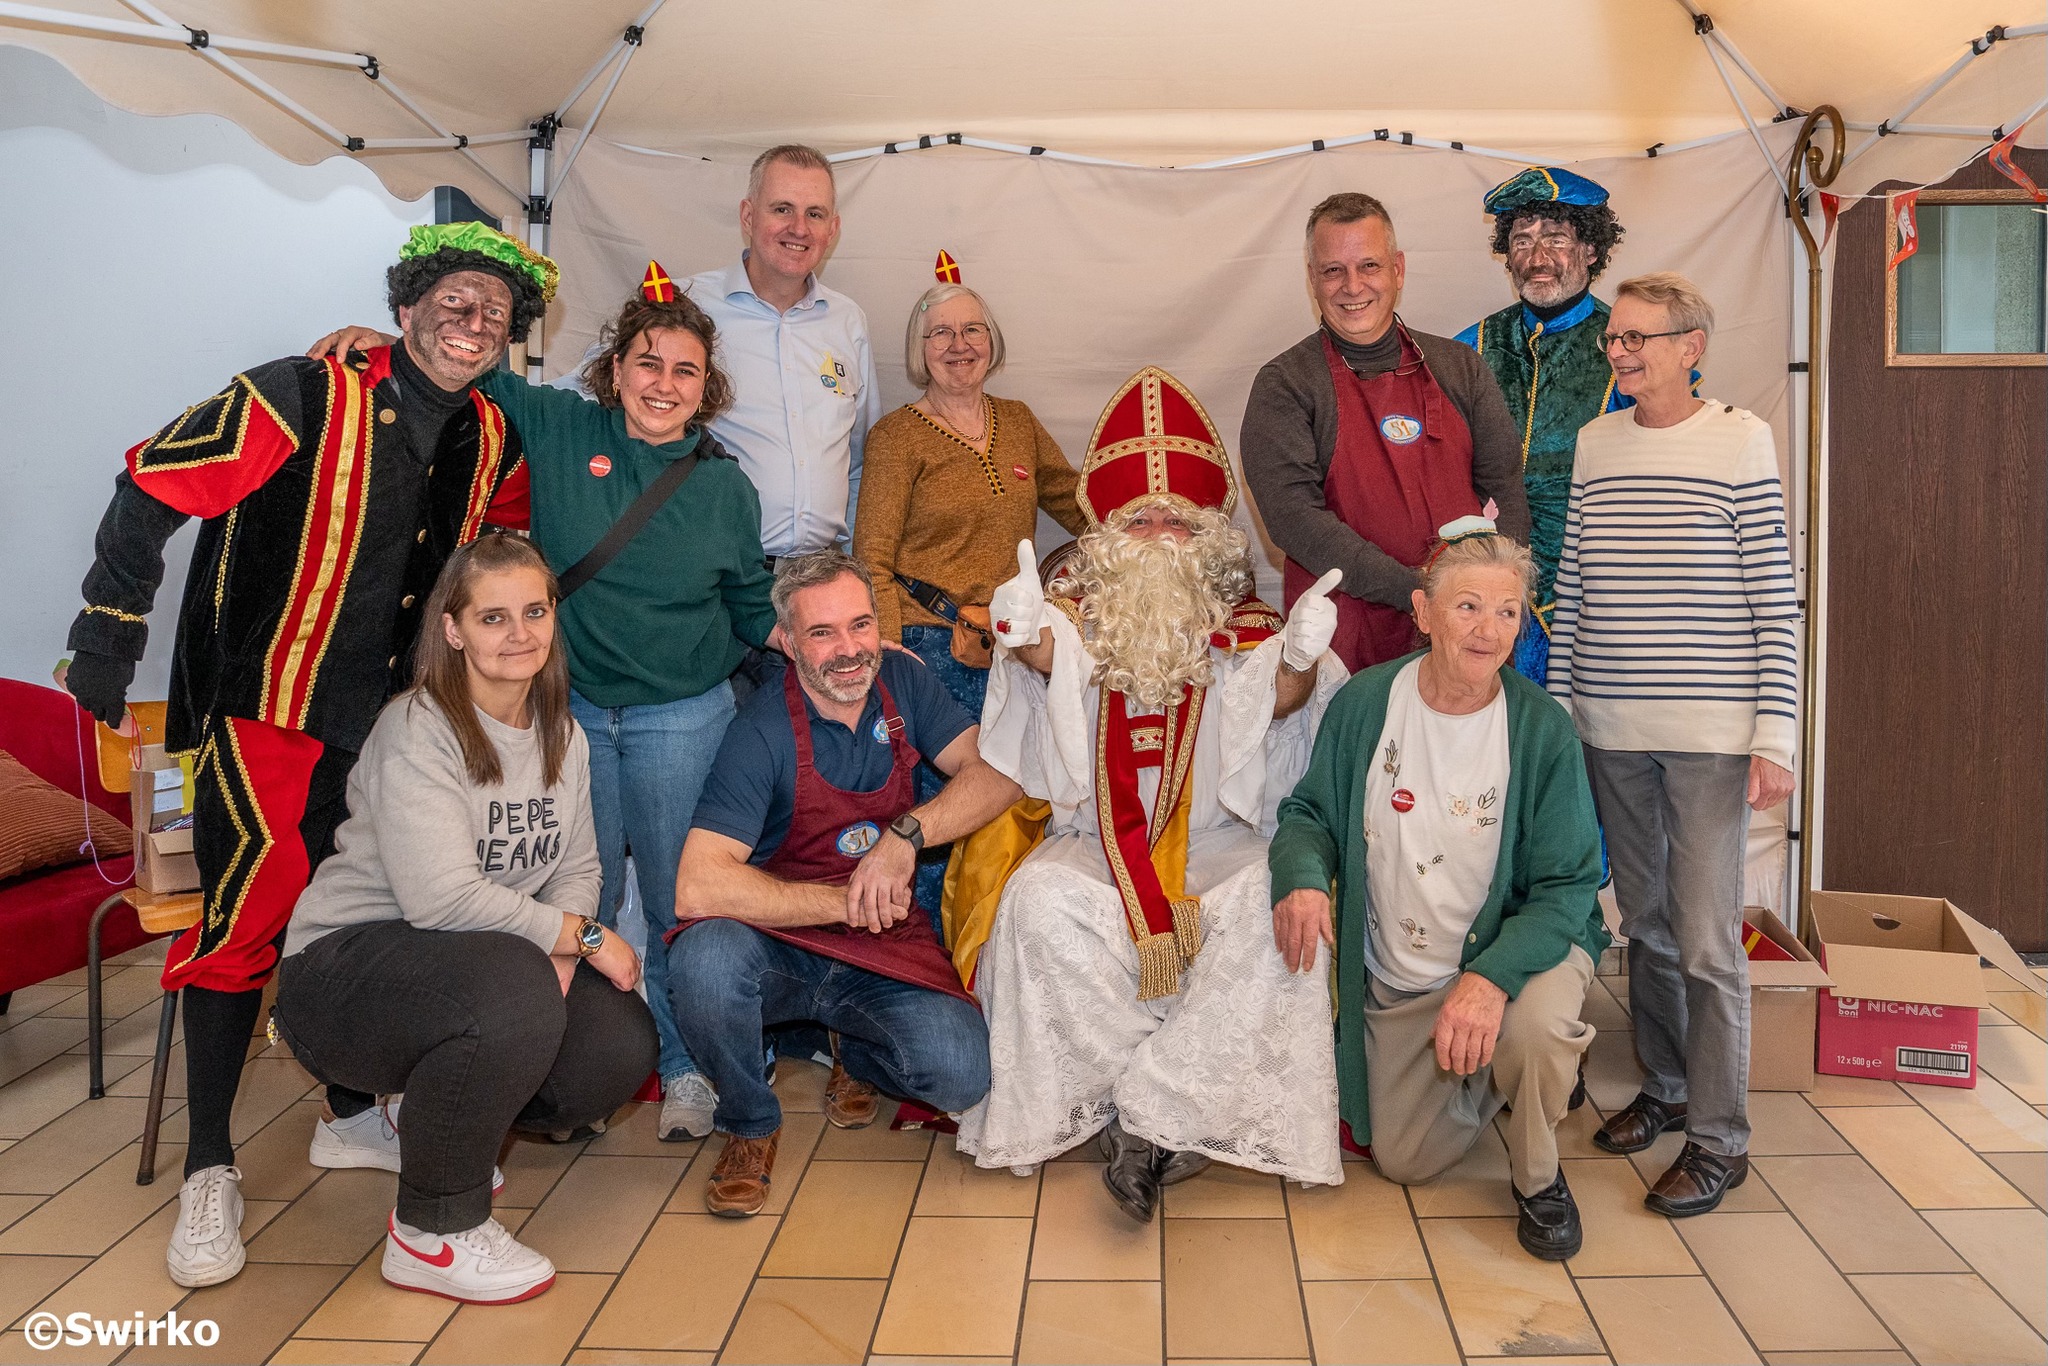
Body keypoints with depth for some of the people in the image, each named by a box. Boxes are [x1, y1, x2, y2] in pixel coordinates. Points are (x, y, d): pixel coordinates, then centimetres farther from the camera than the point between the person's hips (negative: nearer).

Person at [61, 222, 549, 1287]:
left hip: (390, 718, 6)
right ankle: (209, 1169, 4)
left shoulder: (489, 443, 3)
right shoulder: (306, 399, -15)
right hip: (267, 705, -5)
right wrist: (110, 636, -9)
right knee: (246, 908, -10)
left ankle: (352, 1111, 31)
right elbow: (153, 489, -11)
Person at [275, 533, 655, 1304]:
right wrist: (578, 936, -19)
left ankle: (451, 1133, 15)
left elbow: (578, 868, 5)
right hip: (345, 966, -7)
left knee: (622, 1045, -17)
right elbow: (441, 896, -27)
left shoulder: (562, 736, 8)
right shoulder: (417, 731, -17)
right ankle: (432, 1232, -12)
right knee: (513, 992, -37)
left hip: (471, 965, 7)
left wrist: (559, 947, -16)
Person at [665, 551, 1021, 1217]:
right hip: (778, 948, -3)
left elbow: (997, 774, -5)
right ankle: (749, 1125, -4)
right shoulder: (763, 732, -18)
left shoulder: (901, 680, -2)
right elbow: (698, 887, -28)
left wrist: (906, 835, -21)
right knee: (702, 960, -36)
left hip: (887, 948, 3)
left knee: (961, 1076, -23)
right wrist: (848, 903, -22)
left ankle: (855, 1053, 16)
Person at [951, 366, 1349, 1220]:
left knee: (1267, 906, -31)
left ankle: (1146, 1117, -25)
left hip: (1218, 838, 0)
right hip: (1097, 837, 0)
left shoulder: (1244, 627, 12)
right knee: (1042, 901, -30)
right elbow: (1050, 665, -9)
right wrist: (1031, 638, -33)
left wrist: (1300, 661, -29)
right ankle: (1183, 1116, -21)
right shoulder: (1081, 614, 12)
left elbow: (1278, 700, -6)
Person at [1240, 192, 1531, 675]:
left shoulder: (1459, 367, 9)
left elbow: (1505, 486, 8)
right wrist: (1414, 591, -21)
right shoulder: (1284, 385, -3)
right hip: (1347, 639, -3)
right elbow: (1292, 514, -14)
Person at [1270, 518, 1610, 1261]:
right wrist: (1302, 876, -25)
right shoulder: (1364, 703, -12)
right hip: (1397, 979, 3)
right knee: (1404, 1162, 9)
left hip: (1517, 944, -3)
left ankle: (1537, 1177, -3)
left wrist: (1493, 975, -36)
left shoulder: (1542, 729, -18)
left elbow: (1567, 886, -19)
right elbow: (1310, 812, -1)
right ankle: (1500, 1075, 41)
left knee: (1538, 1025, -38)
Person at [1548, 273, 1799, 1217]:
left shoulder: (1741, 440, -4)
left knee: (1705, 937, -3)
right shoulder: (1594, 444, 9)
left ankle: (1719, 1138, 11)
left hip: (1710, 731, -4)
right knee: (1644, 920, 15)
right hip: (1612, 729, 5)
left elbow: (1775, 597, -6)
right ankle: (1664, 1087, 32)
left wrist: (1775, 734, -10)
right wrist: (1556, 705, 10)